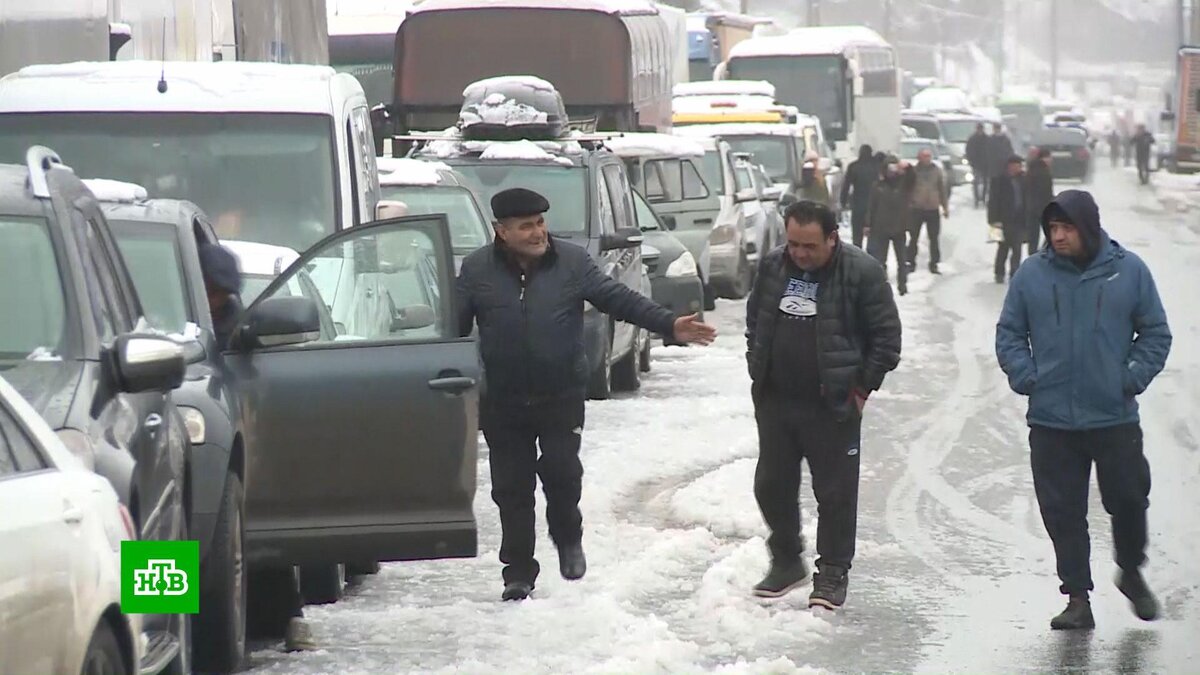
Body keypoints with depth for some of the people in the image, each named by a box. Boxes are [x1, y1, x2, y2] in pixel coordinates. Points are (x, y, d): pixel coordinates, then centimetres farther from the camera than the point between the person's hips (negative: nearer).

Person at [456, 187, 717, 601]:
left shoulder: (572, 263, 1)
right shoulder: (477, 271, 1)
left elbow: (619, 299, -2)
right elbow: (453, 325, 3)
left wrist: (669, 325, -11)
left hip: (562, 397, -1)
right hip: (503, 404, 1)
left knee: (562, 473, -9)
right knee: (511, 489, 4)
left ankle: (569, 540, 22)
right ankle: (518, 574, 15)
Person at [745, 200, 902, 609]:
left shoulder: (861, 273, -13)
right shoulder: (772, 266, 3)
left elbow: (887, 337, -7)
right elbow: (754, 321, 19)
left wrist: (862, 388, -7)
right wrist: (758, 370, 12)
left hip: (832, 407, -5)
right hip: (775, 400, 5)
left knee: (835, 492, 3)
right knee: (771, 486, 12)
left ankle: (833, 573, 14)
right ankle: (786, 562, 28)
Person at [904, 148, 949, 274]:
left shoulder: (937, 171, 5)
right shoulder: (913, 171, -1)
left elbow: (943, 190, 8)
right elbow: (907, 189, 0)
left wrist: (945, 207, 7)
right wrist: (907, 206, -7)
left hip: (933, 210, 1)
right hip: (916, 209, -1)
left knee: (934, 238, 5)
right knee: (914, 238, 3)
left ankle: (934, 264, 12)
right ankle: (911, 263, 12)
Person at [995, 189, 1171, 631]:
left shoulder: (1129, 271, -1)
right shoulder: (1032, 275, 0)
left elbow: (1156, 334, 6)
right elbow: (1009, 334, 9)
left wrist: (1134, 377, -5)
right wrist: (1025, 376, -5)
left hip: (1114, 417, -1)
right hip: (1051, 421, 1)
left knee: (1129, 499, 6)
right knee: (1063, 513, 3)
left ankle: (1131, 573, 32)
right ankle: (1077, 598, 13)